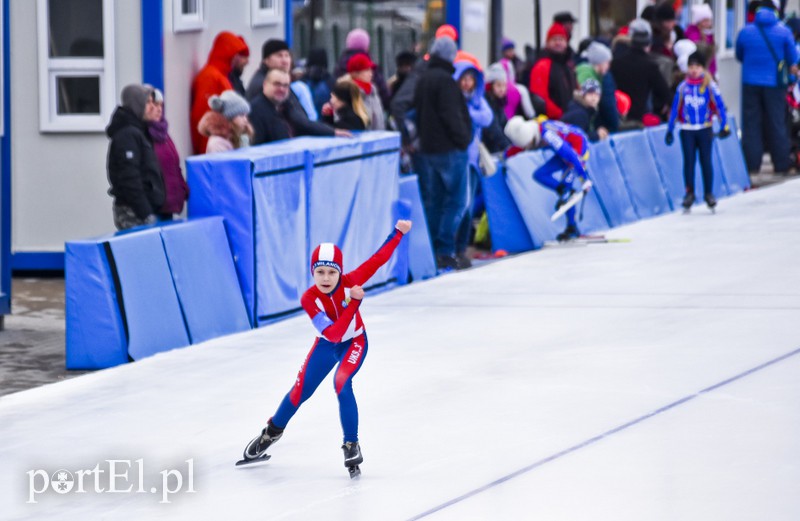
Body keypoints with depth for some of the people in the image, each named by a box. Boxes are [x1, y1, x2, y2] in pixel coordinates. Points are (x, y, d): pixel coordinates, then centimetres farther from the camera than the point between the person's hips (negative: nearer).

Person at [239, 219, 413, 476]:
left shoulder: (351, 282, -28)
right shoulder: (309, 299, -30)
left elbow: (378, 259, -22)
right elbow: (333, 333, -37)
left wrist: (398, 232, -28)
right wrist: (353, 302, -42)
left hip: (354, 342, -2)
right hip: (327, 344, 2)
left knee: (342, 383, -27)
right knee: (301, 390, 8)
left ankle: (352, 445, -18)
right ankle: (273, 430, 37)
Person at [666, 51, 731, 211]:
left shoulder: (710, 85, -2)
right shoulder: (683, 87, 4)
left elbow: (719, 105, -1)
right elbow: (675, 108, 8)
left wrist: (724, 126, -7)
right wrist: (669, 130, 8)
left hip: (705, 129, -1)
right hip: (687, 130, 1)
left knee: (705, 161, 1)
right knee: (689, 161, -1)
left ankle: (709, 193, 10)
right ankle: (689, 193, 5)